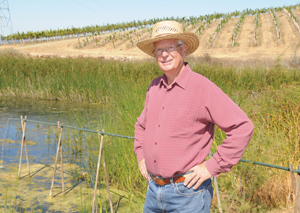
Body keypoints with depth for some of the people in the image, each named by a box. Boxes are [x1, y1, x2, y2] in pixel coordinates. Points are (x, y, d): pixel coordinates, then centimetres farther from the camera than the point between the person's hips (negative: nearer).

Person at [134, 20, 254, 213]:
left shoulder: (202, 87, -13)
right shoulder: (154, 87, 7)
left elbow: (242, 127, -17)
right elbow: (142, 125, 25)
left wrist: (212, 168, -15)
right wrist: (141, 156, 11)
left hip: (187, 191, -6)